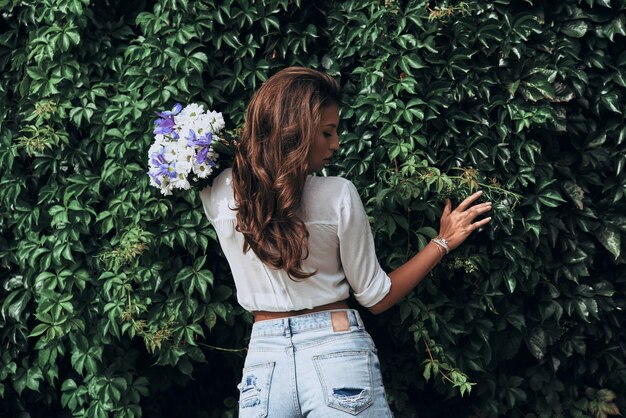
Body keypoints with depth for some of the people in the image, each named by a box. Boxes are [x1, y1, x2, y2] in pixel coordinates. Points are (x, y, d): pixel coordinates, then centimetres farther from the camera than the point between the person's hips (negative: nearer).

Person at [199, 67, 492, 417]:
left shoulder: (217, 193, -2)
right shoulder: (338, 195, -10)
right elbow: (376, 298, -1)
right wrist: (443, 242, 6)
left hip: (263, 359, 2)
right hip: (337, 353, -2)